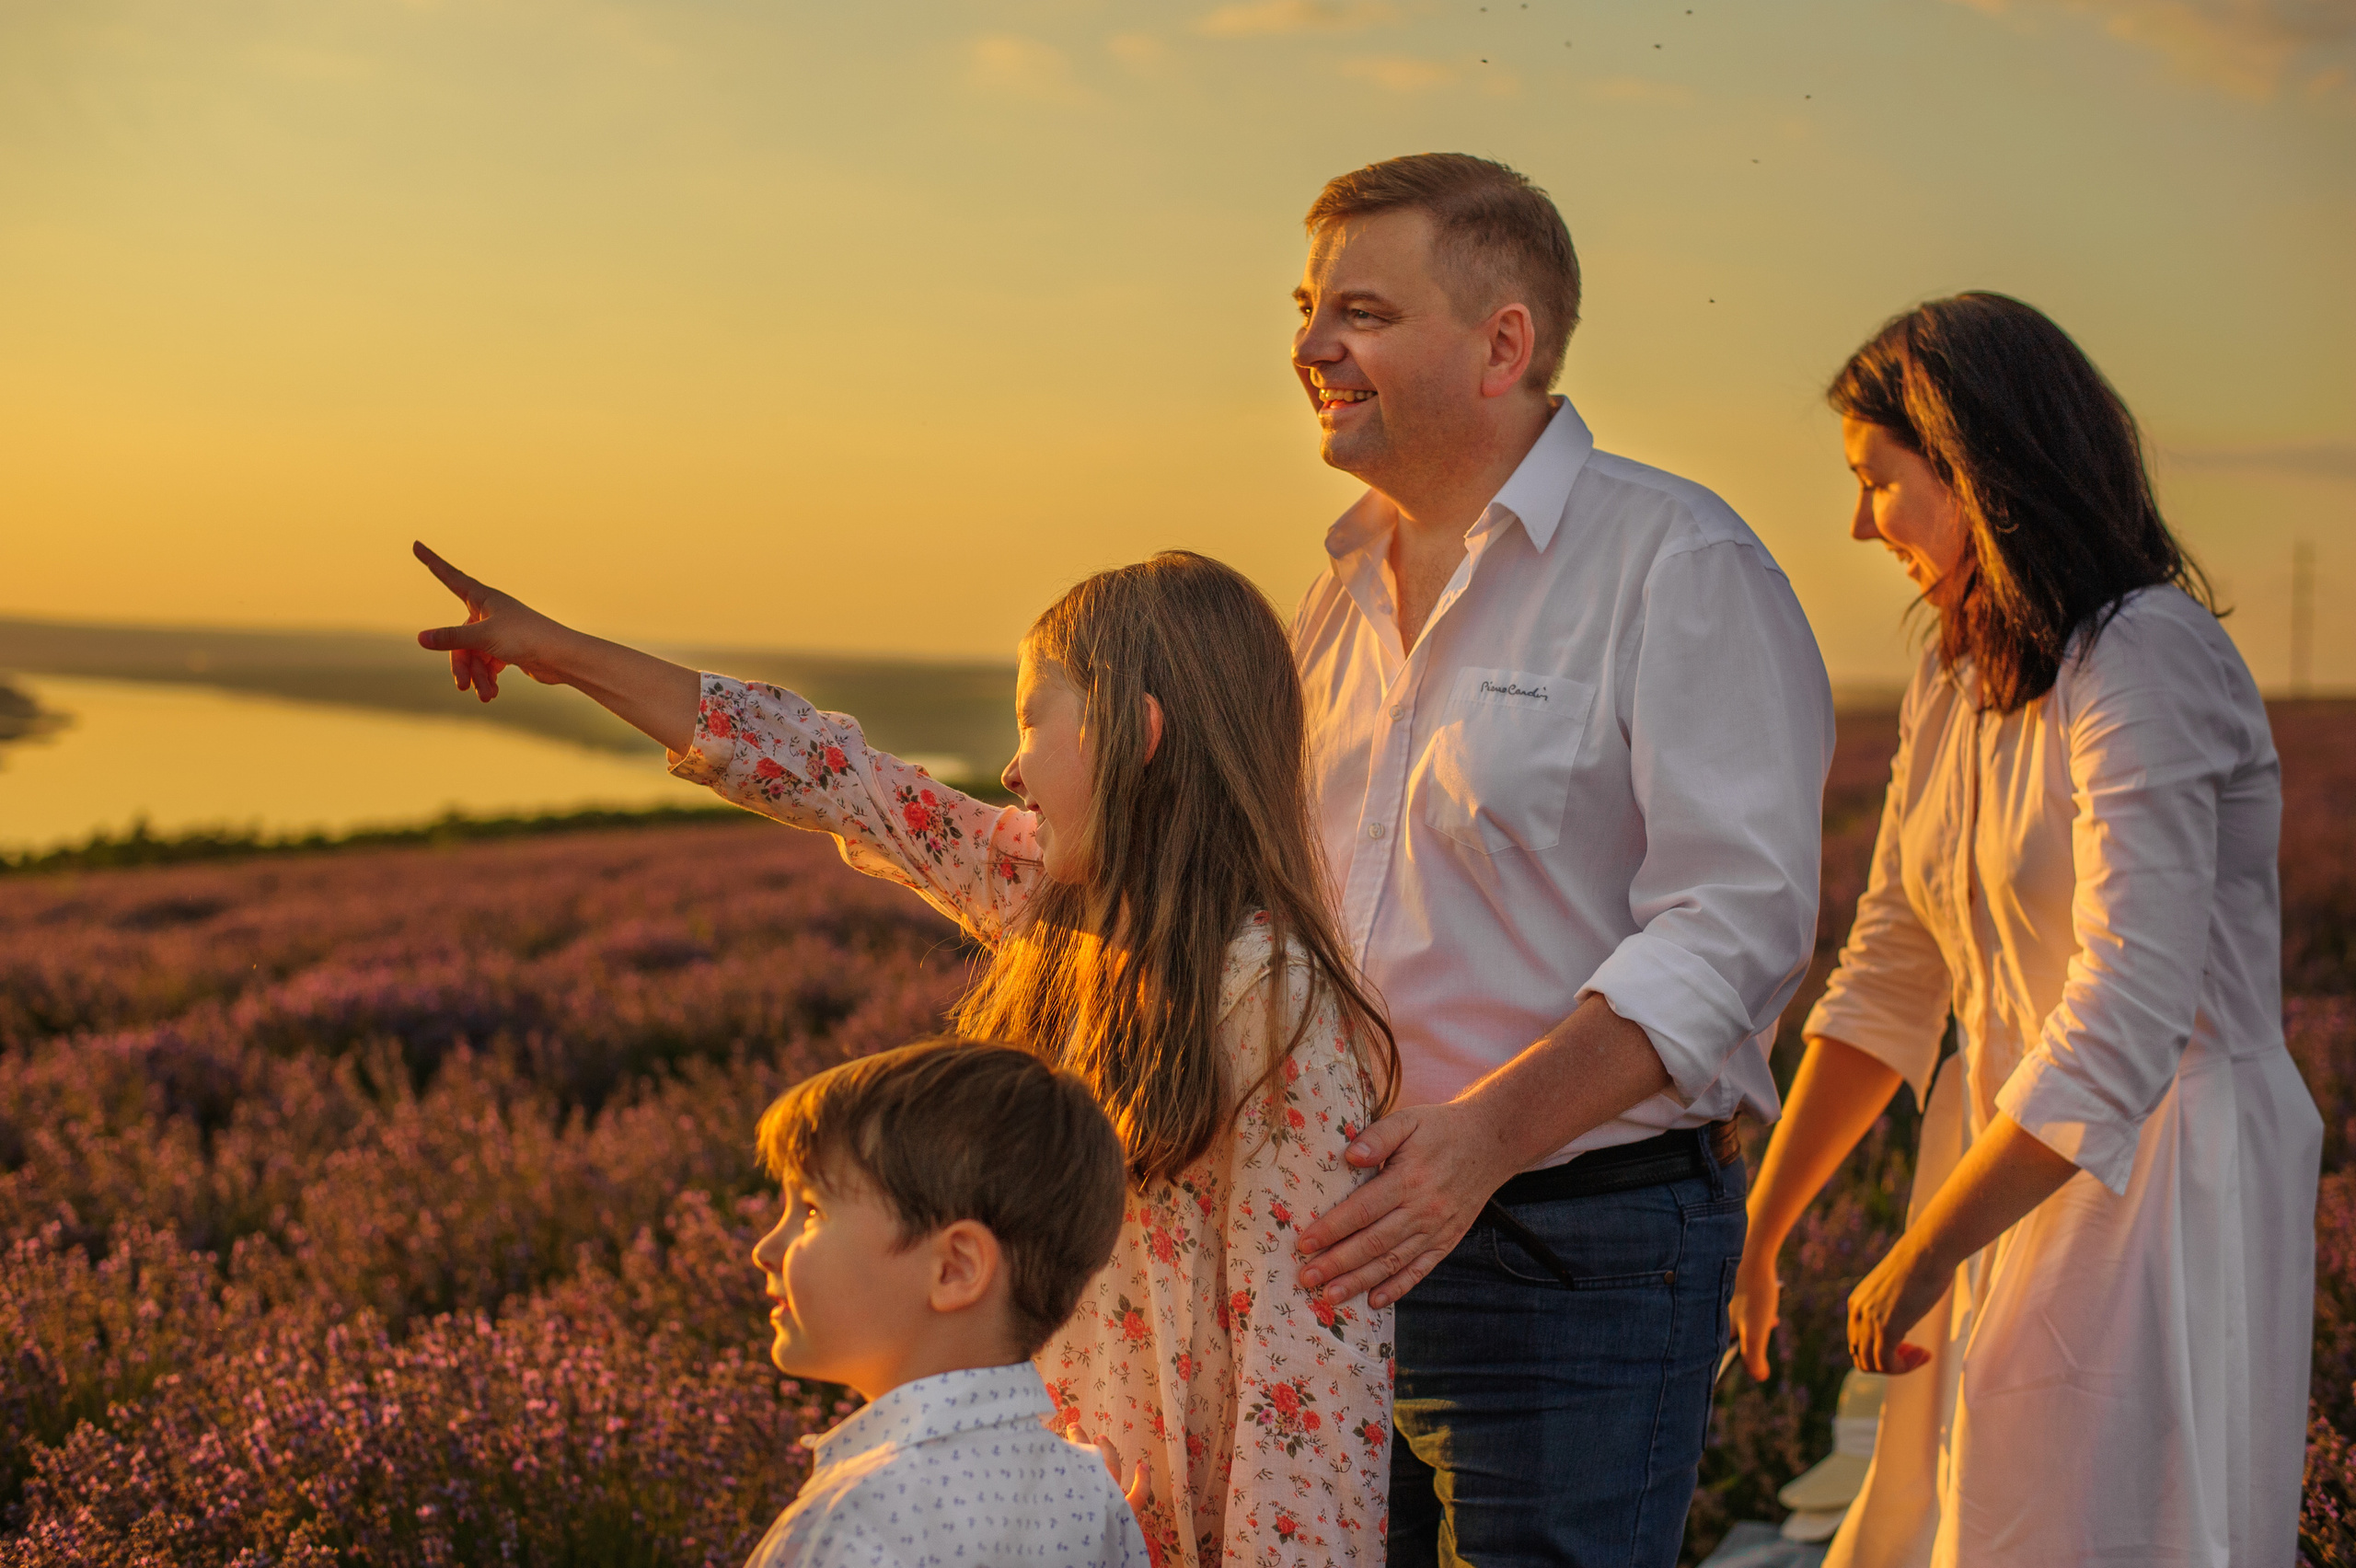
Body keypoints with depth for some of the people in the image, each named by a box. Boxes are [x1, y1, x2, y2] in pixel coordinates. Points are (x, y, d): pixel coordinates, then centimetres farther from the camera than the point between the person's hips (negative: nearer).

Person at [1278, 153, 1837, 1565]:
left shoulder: (1678, 564, -10)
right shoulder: (1348, 589, 15)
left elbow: (1735, 923, -19)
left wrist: (1488, 1130, -30)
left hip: (1581, 1249, -7)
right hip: (1360, 1235, 7)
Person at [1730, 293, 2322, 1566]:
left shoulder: (2146, 661, -17)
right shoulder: (1955, 682, 10)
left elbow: (2124, 1024, -24)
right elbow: (1888, 982, 15)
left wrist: (1916, 1261, -19)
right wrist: (1756, 1234, 12)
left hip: (2165, 1191, -8)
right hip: (2008, 1185, 8)